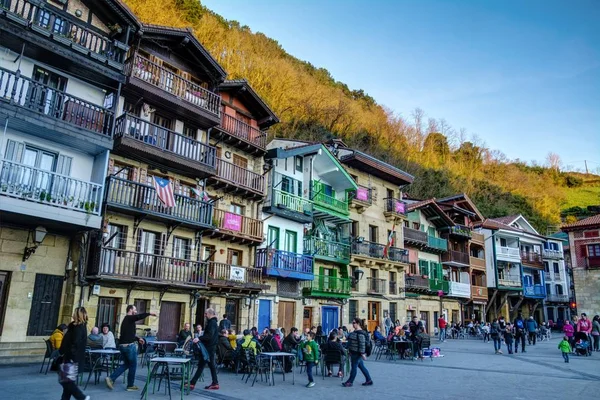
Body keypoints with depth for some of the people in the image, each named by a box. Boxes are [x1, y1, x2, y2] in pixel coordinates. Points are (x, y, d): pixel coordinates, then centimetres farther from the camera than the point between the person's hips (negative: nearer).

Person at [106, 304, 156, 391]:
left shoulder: (126, 319, 17)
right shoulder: (129, 318, -12)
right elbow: (140, 316, -31)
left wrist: (138, 339, 24)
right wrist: (150, 313, -19)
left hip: (123, 345, 9)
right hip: (129, 345, -9)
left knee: (126, 364, 18)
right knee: (133, 365, 4)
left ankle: (111, 378, 8)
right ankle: (130, 385, 13)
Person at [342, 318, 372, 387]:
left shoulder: (360, 333, -20)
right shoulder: (355, 332, 12)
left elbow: (362, 344, -24)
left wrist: (363, 353, -25)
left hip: (357, 353, -10)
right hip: (354, 352, 10)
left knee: (354, 367, 1)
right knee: (361, 366, 15)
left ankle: (350, 382, 12)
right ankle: (369, 380, 23)